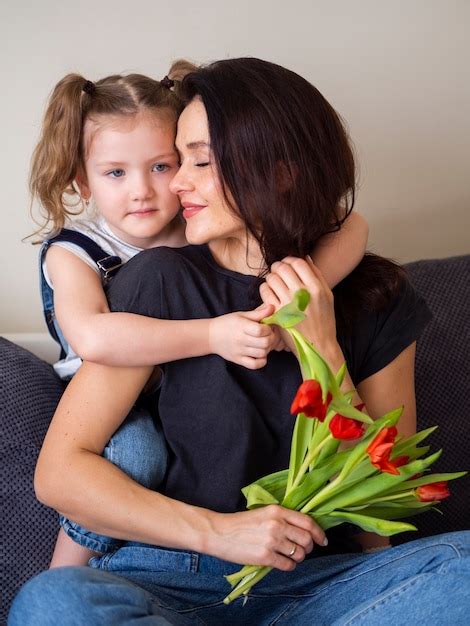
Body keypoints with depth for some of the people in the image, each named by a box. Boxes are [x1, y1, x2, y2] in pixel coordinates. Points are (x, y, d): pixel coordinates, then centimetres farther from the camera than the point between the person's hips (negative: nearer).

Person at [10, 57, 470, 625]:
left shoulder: (377, 298, 1)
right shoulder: (160, 284, -4)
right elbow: (59, 470, -7)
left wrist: (324, 353, -12)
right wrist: (216, 531, -16)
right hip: (172, 578, -1)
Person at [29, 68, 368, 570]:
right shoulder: (73, 252, -16)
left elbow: (350, 226, -17)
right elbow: (92, 338, -38)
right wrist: (213, 334, -44)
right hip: (116, 415, -2)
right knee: (137, 449, -33)